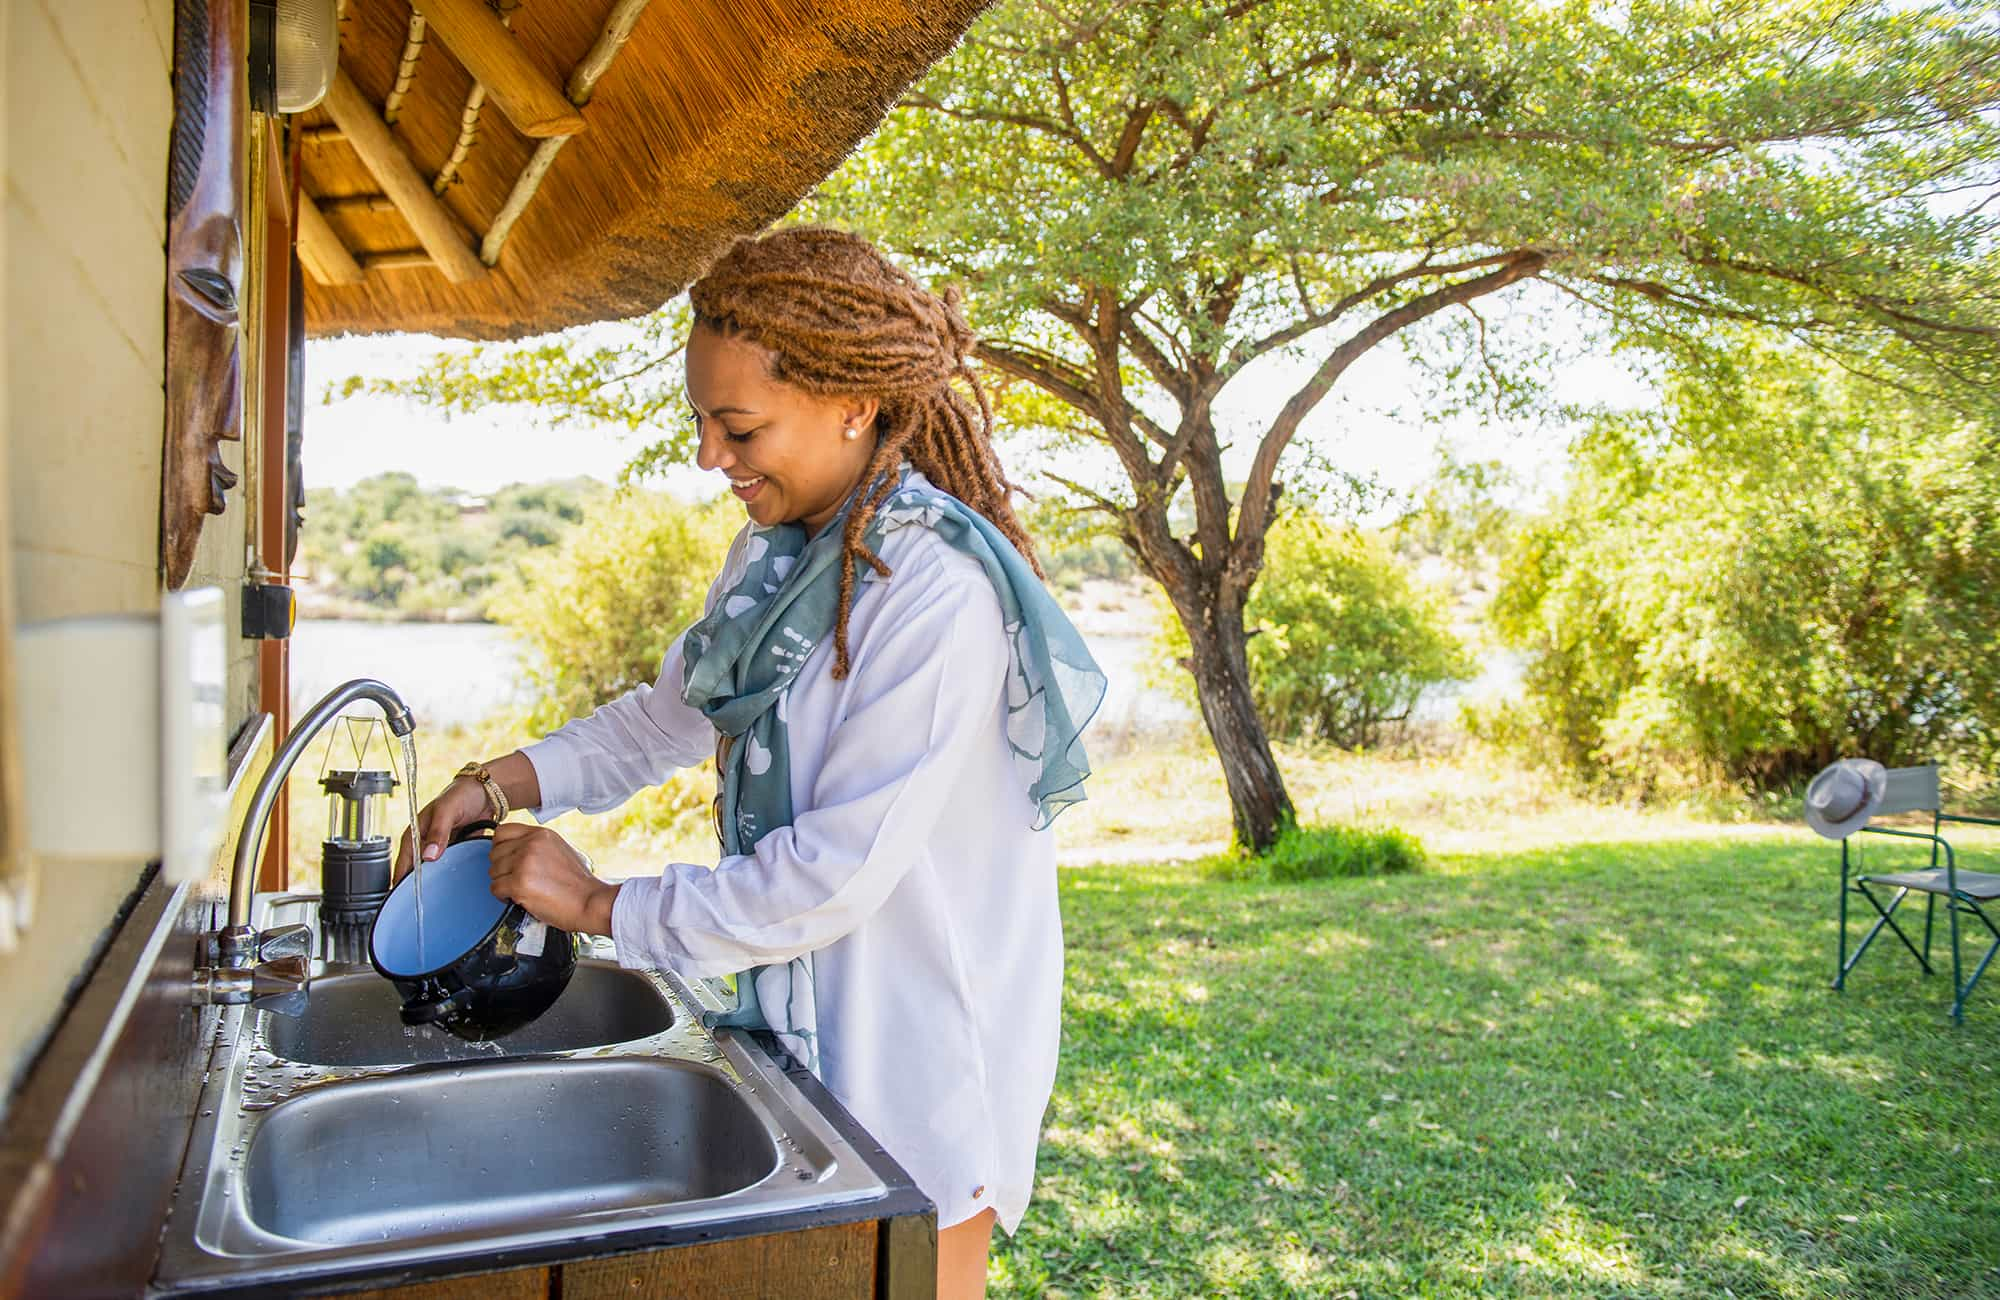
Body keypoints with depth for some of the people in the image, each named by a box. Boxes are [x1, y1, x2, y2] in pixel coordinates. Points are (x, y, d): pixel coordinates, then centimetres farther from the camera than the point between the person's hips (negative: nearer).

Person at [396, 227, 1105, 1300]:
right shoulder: (776, 550, 2)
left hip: (919, 1045, -8)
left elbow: (838, 871, -26)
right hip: (799, 1009, 8)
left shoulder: (938, 593, -26)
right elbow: (676, 712, 16)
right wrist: (507, 785, 3)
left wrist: (600, 906, -16)